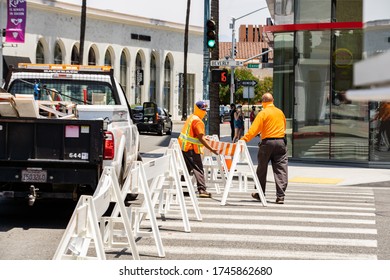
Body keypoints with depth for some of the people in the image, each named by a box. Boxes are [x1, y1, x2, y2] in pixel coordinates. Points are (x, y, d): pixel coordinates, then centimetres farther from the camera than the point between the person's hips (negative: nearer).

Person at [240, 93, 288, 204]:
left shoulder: (263, 113, -7)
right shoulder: (280, 112, 9)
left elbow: (254, 129, -13)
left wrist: (243, 140, -13)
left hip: (267, 143, -3)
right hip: (281, 142, 3)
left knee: (262, 169, 12)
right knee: (280, 169, 1)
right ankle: (280, 196, -7)